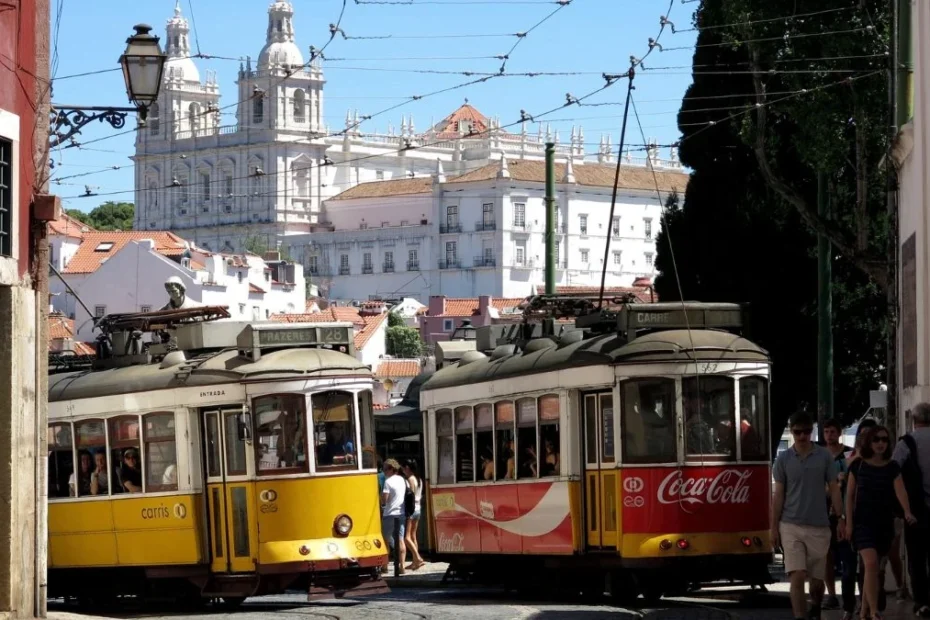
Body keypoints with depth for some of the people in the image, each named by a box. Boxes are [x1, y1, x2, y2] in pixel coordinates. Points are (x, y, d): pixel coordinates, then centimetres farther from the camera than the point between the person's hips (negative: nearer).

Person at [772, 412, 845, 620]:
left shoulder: (824, 456, 1)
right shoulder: (783, 459, 1)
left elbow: (834, 489, 5)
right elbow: (779, 495, 5)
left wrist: (841, 520, -1)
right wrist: (774, 527, 2)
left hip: (819, 526, 1)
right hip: (791, 526, -1)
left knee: (817, 579, 10)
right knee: (797, 577, -12)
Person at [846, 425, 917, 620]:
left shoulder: (893, 467, 3)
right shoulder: (858, 465, -2)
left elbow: (900, 491, -12)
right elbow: (850, 496, 1)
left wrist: (907, 512, -30)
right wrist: (849, 524, -4)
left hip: (885, 523, 3)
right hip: (863, 522, -3)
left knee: (875, 568, 9)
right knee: (871, 563, -20)